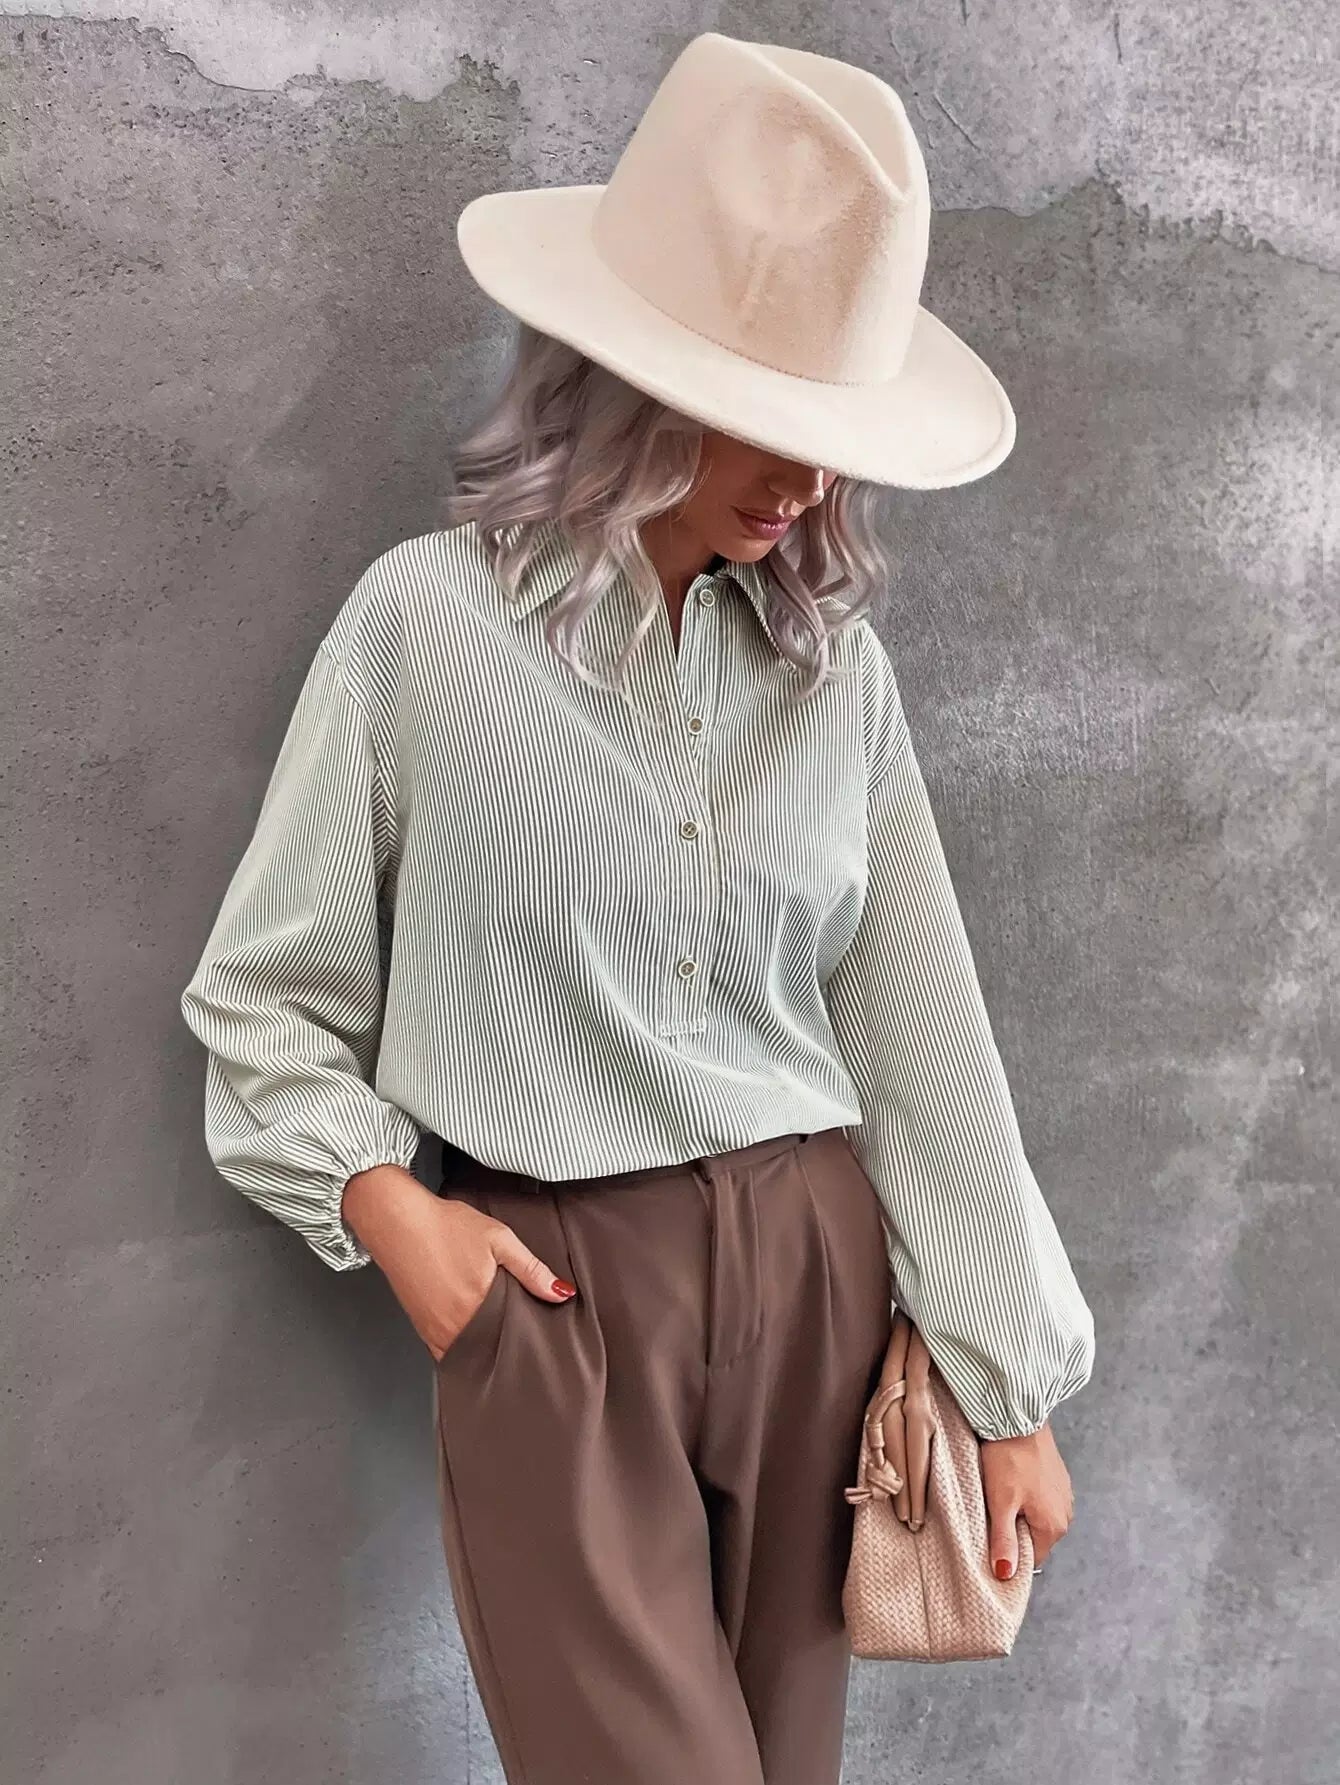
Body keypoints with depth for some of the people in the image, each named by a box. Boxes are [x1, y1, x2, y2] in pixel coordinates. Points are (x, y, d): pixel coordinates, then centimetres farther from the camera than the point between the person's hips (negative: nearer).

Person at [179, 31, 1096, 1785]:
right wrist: (386, 1206, -11)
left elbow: (924, 1032, 5)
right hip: (549, 1293, -3)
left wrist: (1014, 1383, 6)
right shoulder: (427, 620, -8)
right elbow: (263, 996, 3)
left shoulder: (833, 656, 2)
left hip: (816, 1271, 4)